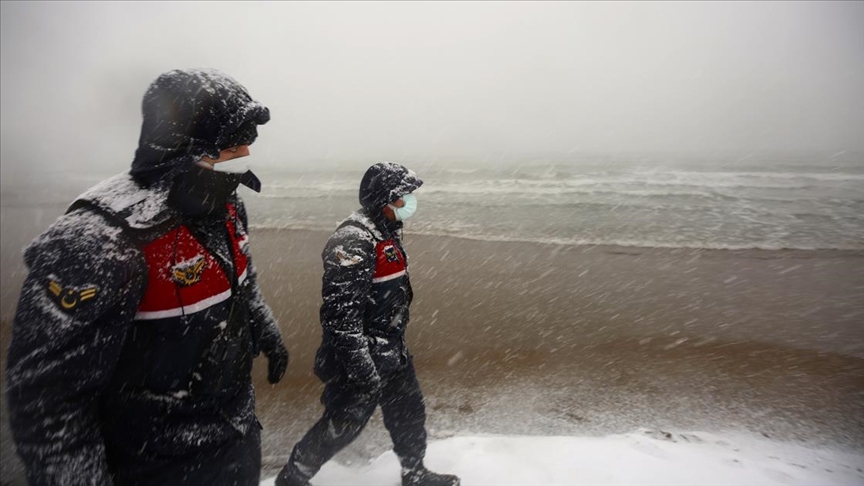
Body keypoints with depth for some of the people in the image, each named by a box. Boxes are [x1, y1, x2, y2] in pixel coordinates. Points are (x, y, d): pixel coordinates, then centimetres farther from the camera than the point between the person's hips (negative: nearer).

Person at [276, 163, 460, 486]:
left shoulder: (387, 232, 8)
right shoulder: (353, 241, -25)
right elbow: (341, 311, -28)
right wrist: (360, 365, -27)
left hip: (391, 351, 9)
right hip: (362, 357, -9)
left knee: (410, 412, 19)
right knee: (343, 425, 7)